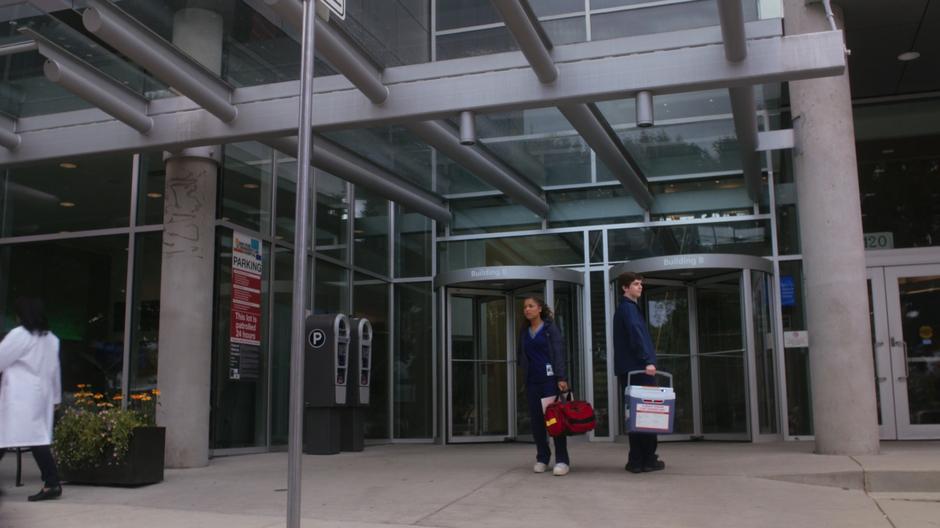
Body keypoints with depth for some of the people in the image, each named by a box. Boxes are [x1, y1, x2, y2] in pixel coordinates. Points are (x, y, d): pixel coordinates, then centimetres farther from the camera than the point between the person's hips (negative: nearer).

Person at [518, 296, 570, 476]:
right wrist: (524, 372, 8)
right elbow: (521, 355, 20)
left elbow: (559, 353, -8)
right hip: (532, 381, 5)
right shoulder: (523, 332, 13)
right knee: (536, 420, 5)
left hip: (550, 379, -5)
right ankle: (542, 458, 16)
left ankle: (562, 460, -3)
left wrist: (561, 378, -17)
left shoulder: (551, 329, -1)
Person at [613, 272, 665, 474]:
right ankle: (648, 459, 0)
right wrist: (647, 361, -27)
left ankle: (636, 460, 11)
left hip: (629, 370, 10)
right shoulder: (629, 307, -8)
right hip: (638, 369, -10)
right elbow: (636, 336, -21)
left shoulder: (625, 307, 22)